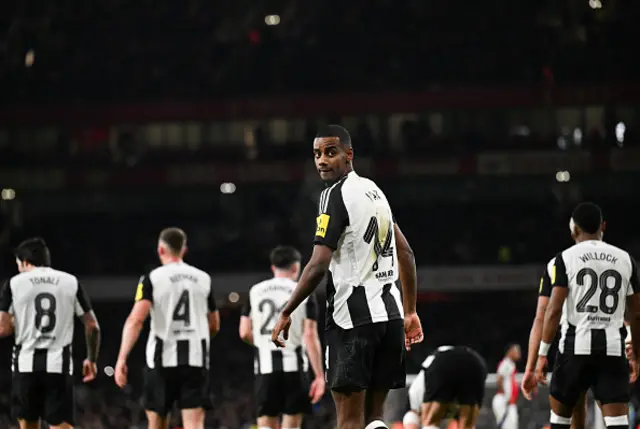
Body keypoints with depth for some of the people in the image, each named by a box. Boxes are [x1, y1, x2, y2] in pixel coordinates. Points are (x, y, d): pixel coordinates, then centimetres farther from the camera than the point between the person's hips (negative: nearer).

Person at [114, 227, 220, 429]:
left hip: (163, 359, -2)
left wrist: (122, 359, -18)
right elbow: (214, 326, 18)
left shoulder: (152, 278, -3)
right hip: (196, 359, 2)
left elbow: (136, 319, -16)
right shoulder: (203, 278, 9)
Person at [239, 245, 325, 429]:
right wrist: (319, 376, -6)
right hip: (293, 365, -2)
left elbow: (245, 333, 7)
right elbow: (310, 336, -7)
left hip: (265, 365, 2)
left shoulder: (255, 291, 8)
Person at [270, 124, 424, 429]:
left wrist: (286, 314, -10)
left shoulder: (335, 195, -10)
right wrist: (410, 312, 25)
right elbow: (405, 253, 22)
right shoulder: (373, 190, 17)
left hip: (353, 315, -8)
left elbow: (319, 266, -17)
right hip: (389, 312, 8)